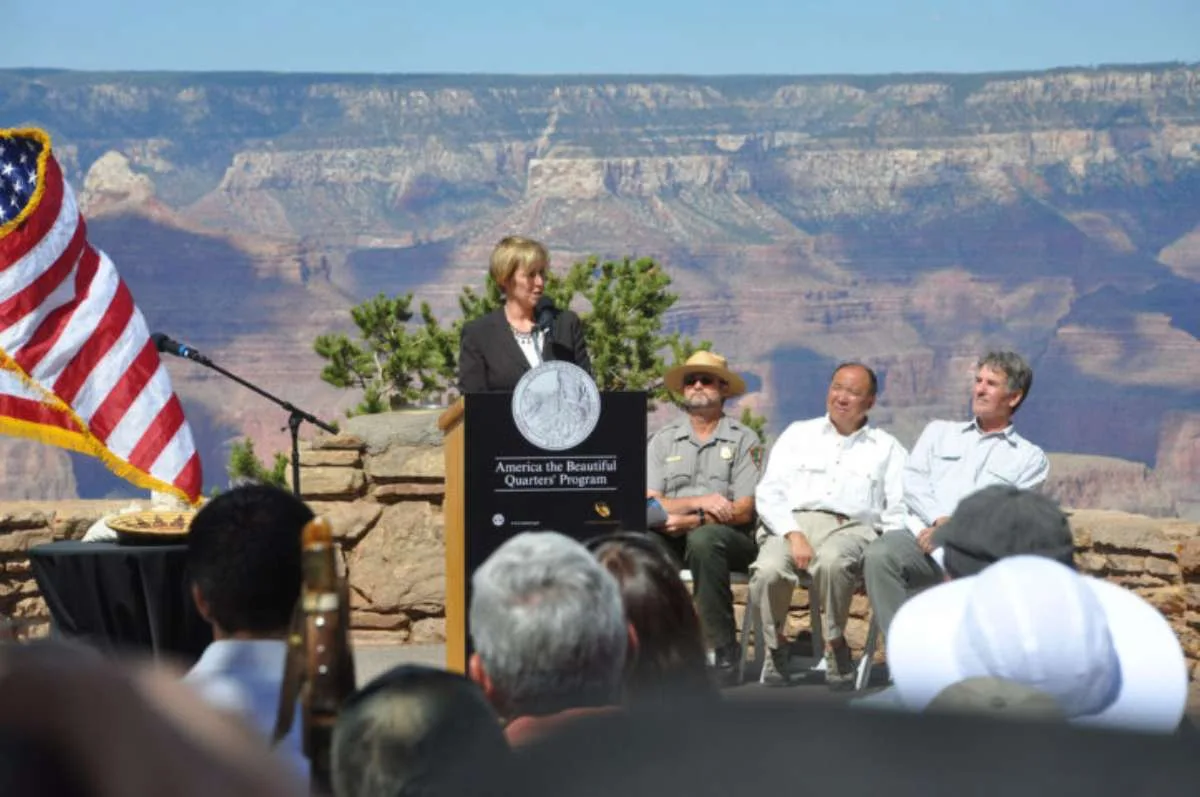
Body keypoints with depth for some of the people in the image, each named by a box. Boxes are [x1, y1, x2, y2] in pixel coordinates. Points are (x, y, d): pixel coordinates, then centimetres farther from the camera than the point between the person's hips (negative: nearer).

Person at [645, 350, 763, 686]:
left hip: (730, 537, -3)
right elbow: (649, 504, 3)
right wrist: (699, 502, -13)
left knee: (703, 539, -38)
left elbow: (744, 511, -4)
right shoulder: (662, 440, 16)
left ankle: (723, 649, -30)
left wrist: (690, 521, -17)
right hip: (675, 535, 3)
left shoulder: (743, 440, 7)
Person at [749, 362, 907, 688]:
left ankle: (835, 643, -18)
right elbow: (769, 493, 10)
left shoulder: (887, 449, 21)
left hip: (852, 527, -1)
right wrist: (793, 535, -8)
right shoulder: (799, 435, 23)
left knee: (831, 560, -39)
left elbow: (898, 512, 9)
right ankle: (775, 645, -7)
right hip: (793, 521, 1)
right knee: (769, 570, -34)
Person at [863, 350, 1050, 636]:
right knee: (880, 554, -32)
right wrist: (940, 519, -7)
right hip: (923, 534, 3)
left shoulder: (1031, 458, 19)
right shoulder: (939, 432, 29)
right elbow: (912, 480, 14)